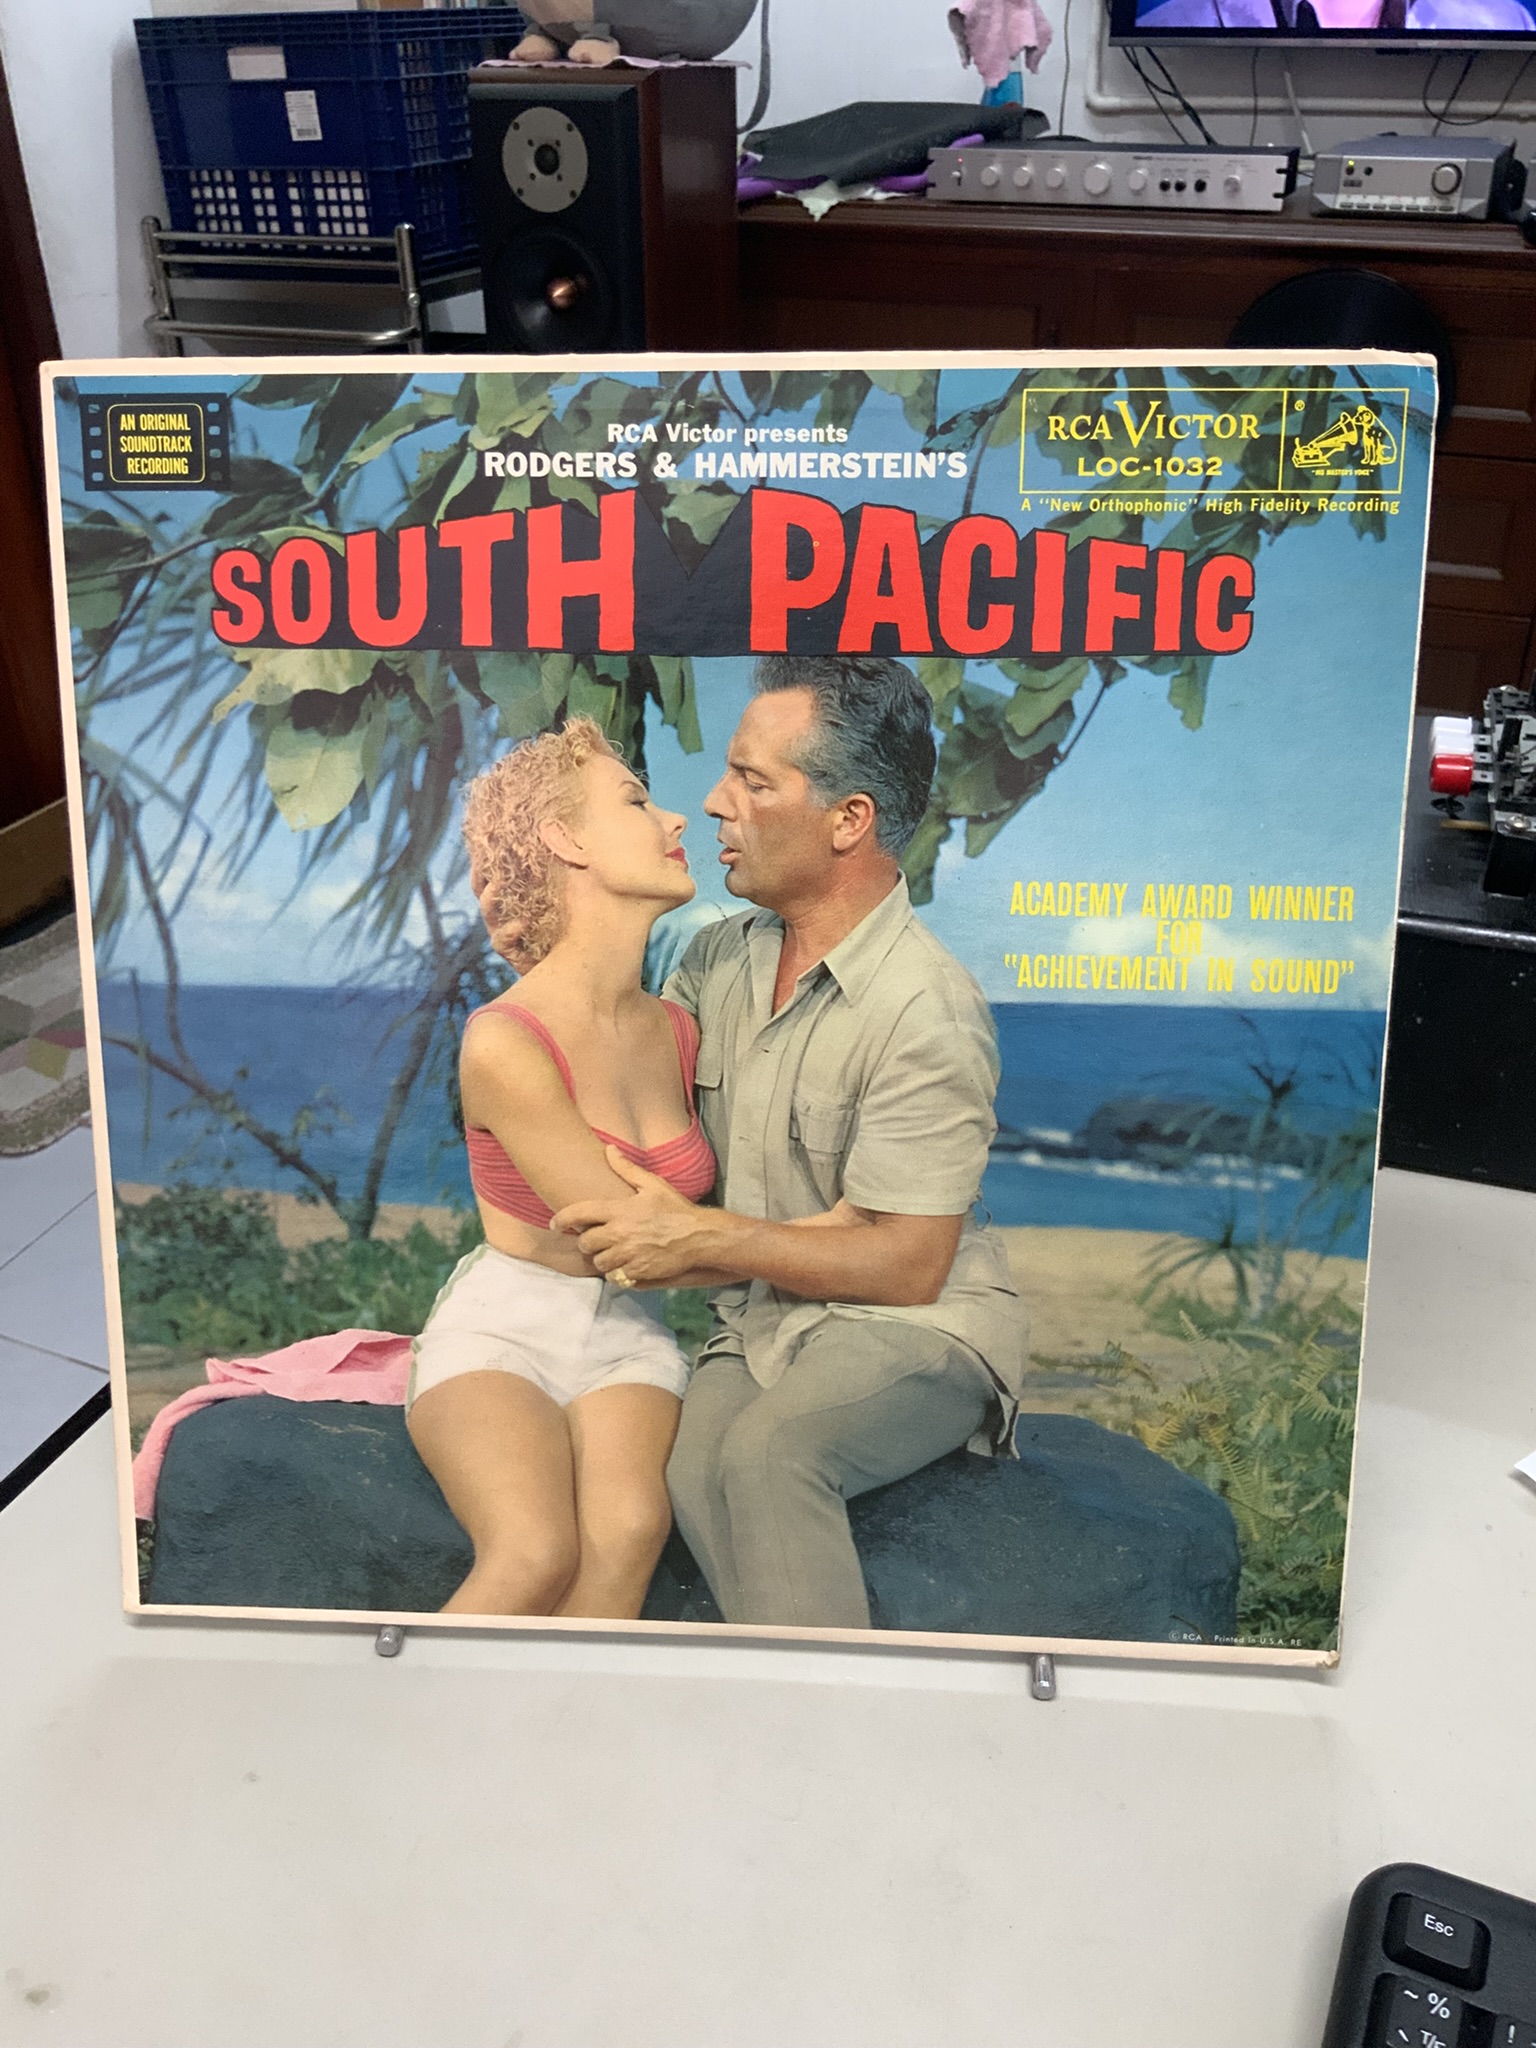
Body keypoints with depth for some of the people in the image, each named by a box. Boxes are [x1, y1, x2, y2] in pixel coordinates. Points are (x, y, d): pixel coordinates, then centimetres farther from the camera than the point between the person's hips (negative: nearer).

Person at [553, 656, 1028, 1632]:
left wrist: (702, 1239, -15)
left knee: (768, 1451, -35)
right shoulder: (719, 955, 8)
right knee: (695, 1470, -28)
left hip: (918, 1331, -5)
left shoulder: (929, 1013, -16)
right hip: (762, 1323, 6)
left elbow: (906, 1267, -16)